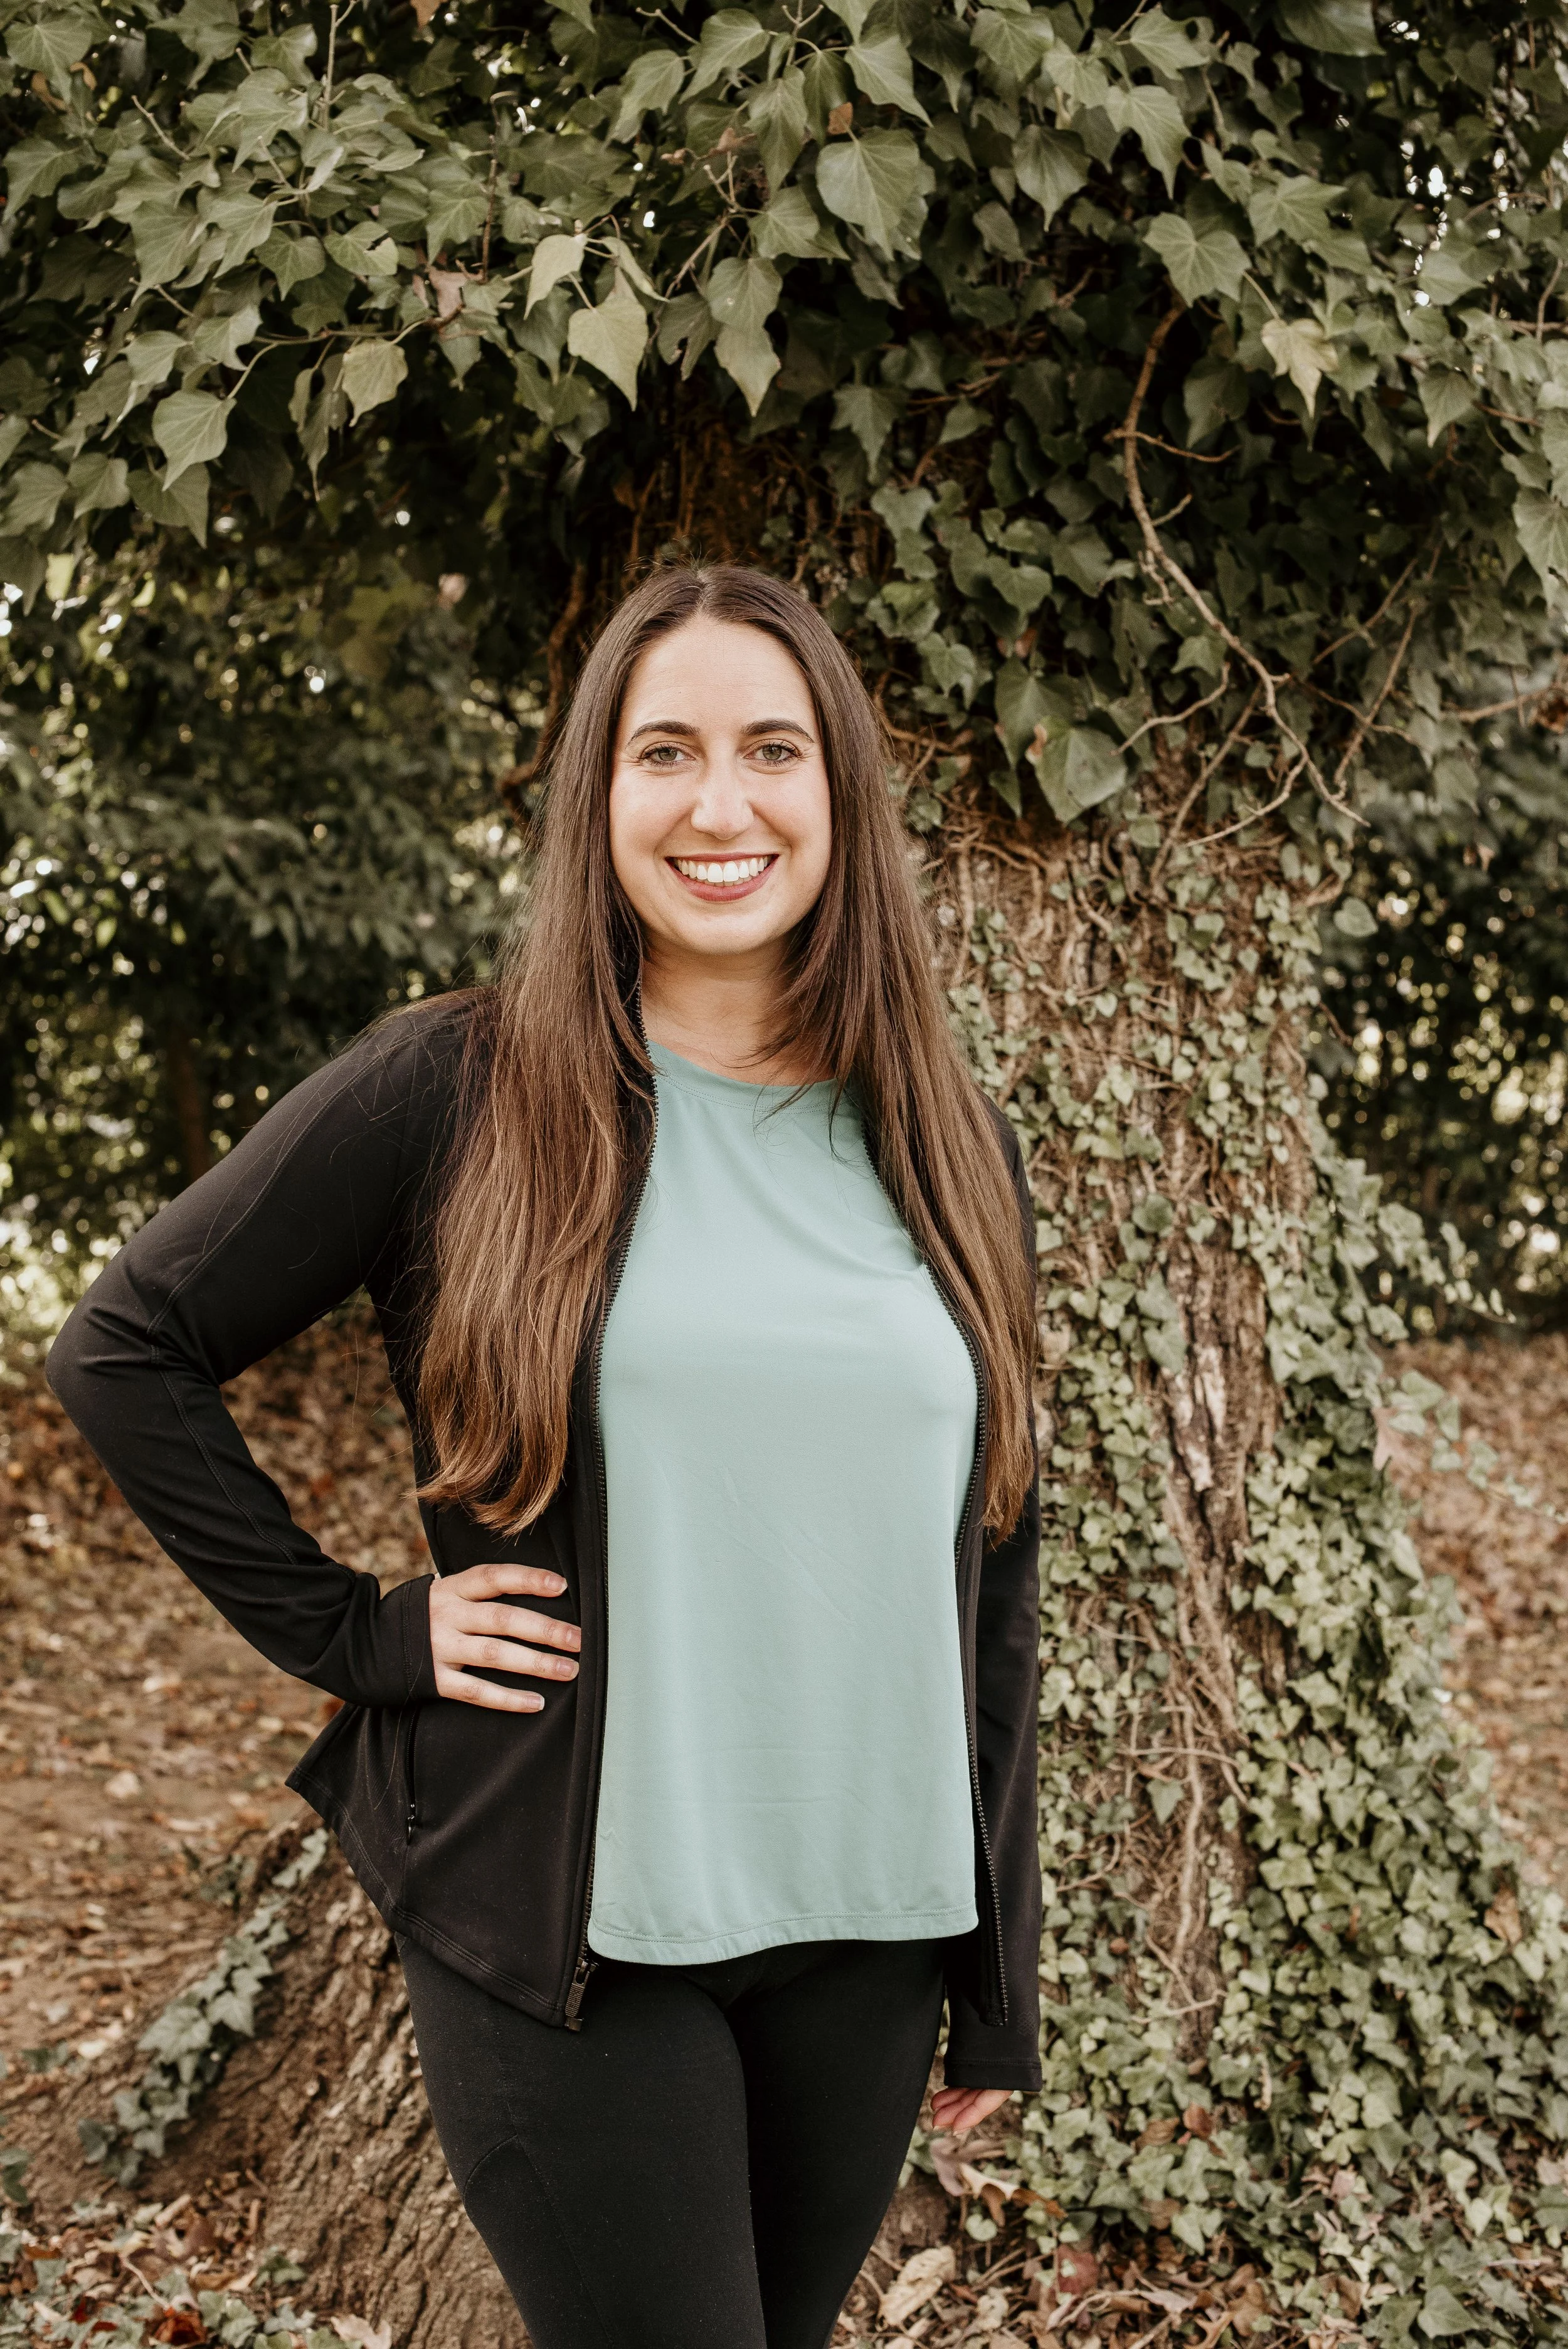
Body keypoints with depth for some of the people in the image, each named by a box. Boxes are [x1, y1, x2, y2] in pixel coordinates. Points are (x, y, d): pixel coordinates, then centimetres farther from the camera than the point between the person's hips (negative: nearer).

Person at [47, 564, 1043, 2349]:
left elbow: (989, 1582, 9)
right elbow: (124, 1350, -1)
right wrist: (355, 1636, -6)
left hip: (862, 1930, 4)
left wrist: (1000, 1977, 9)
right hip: (569, 1927, -4)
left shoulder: (945, 1149, 6)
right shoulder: (456, 1094, -6)